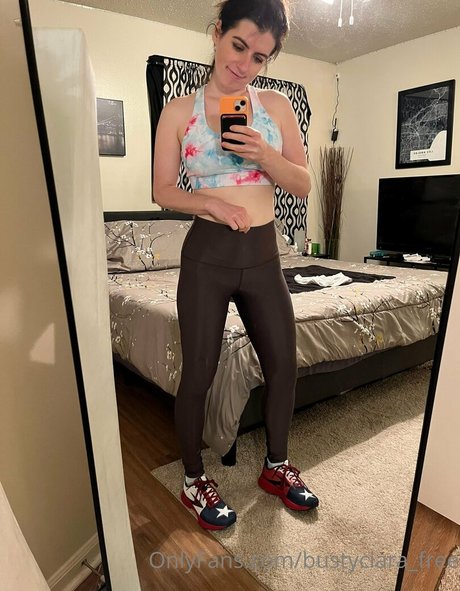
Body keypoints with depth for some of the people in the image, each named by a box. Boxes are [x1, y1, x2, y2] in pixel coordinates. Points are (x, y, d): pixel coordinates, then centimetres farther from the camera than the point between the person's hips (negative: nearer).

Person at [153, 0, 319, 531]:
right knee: (197, 375, 3)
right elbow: (162, 190, 2)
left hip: (263, 255, 4)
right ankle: (193, 482, 28)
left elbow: (303, 185, 5)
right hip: (207, 256, -3)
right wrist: (209, 202, -16)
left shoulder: (277, 106, 8)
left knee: (283, 364, 10)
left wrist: (264, 154, -12)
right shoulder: (179, 110, 3)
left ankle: (276, 467, 36)